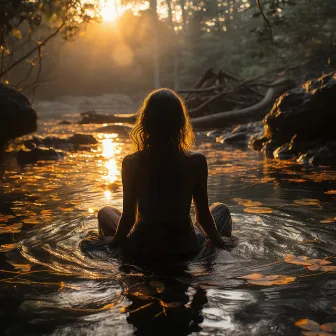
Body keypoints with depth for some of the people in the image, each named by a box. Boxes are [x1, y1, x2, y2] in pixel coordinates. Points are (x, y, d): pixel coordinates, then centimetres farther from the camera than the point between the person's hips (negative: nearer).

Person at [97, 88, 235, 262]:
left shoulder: (131, 163, -18)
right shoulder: (196, 162, -18)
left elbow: (128, 216, -10)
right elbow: (202, 215, -8)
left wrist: (114, 241, 11)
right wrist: (218, 241, 11)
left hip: (142, 251, 0)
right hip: (185, 249, 0)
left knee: (105, 212, 28)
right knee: (221, 209, 28)